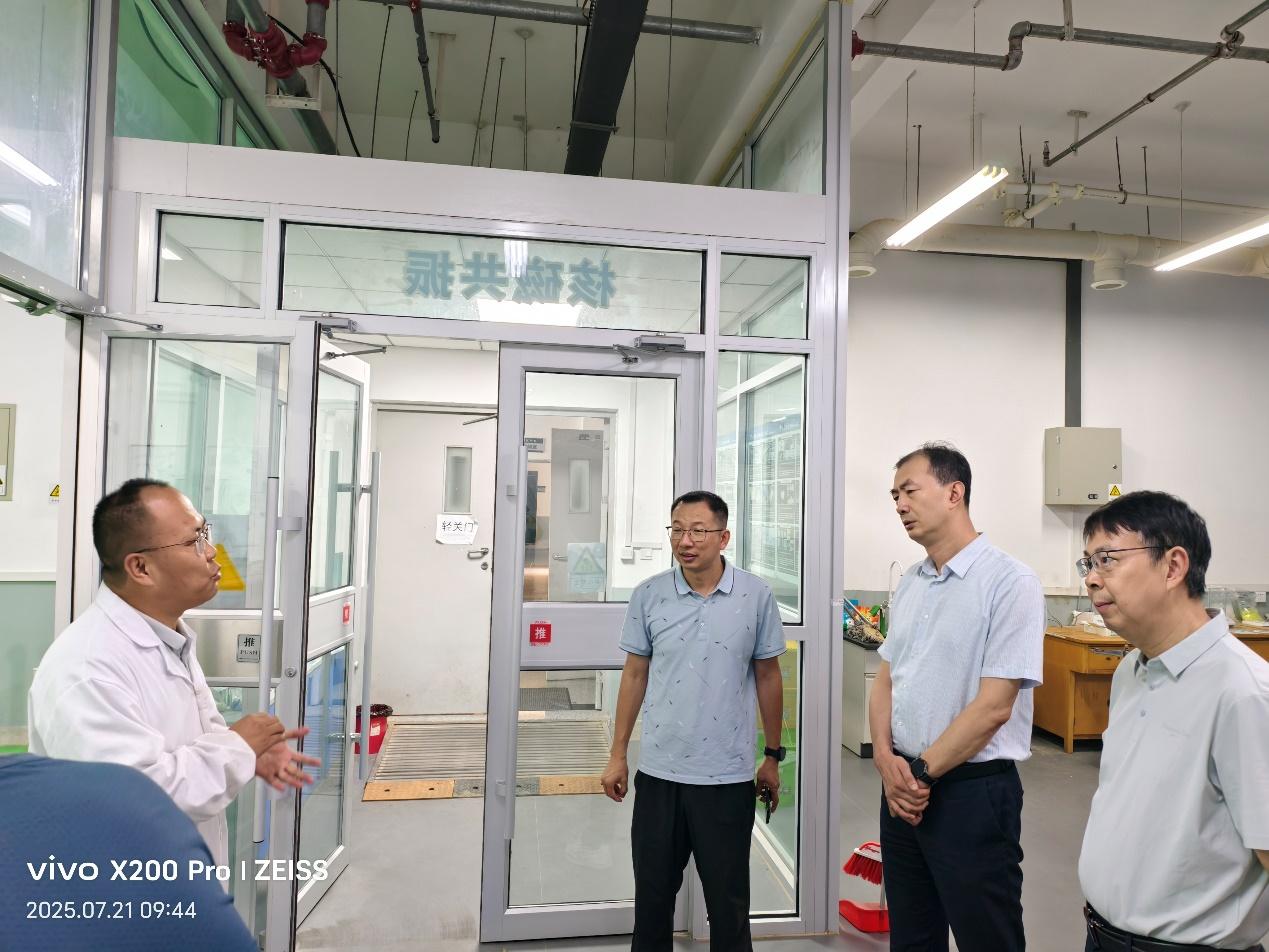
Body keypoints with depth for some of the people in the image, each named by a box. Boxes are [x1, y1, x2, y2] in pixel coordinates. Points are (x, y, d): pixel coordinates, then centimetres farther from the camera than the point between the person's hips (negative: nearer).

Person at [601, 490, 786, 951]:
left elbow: (768, 677, 3)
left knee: (728, 904, 12)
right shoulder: (648, 595, -3)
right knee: (652, 896, 15)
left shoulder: (756, 595, -6)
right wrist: (617, 754, 6)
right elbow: (634, 676, 5)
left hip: (728, 776, -1)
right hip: (658, 772, 2)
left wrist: (772, 757, 7)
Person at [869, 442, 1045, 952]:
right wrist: (886, 758, -6)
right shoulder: (910, 584, 8)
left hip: (973, 790, -6)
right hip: (902, 788, 7)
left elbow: (993, 705, -18)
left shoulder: (1010, 582, -14)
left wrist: (921, 773, -13)